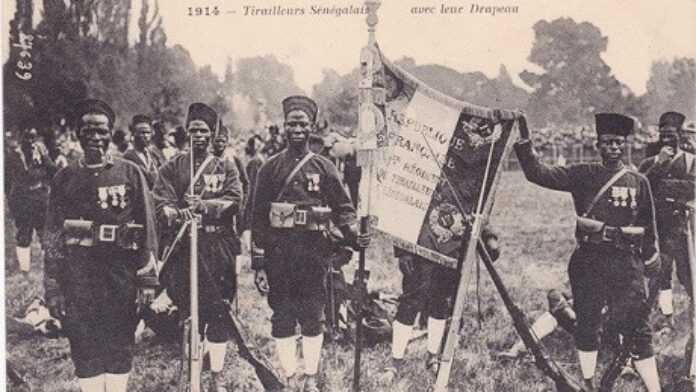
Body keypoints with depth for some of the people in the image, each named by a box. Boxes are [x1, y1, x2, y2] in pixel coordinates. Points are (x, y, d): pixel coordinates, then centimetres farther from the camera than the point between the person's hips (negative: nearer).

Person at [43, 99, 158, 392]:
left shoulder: (131, 173, 3)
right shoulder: (65, 178, 6)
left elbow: (148, 226, 2)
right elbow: (53, 236, 5)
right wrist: (53, 288, 0)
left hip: (122, 271, -1)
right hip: (79, 276, 1)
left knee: (121, 346, 7)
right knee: (84, 347, 6)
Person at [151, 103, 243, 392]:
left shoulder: (226, 168, 11)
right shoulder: (172, 168, 9)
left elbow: (234, 200, -3)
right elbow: (160, 202, -3)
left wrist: (203, 206, -20)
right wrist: (175, 213, -26)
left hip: (219, 246, 1)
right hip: (184, 245, -1)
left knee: (219, 309, 3)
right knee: (190, 308, -7)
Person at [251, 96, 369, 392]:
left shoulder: (324, 167, 6)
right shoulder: (270, 168, 3)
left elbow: (342, 207, 5)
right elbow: (258, 217, 1)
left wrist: (353, 235, -15)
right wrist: (258, 263, -3)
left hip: (314, 252, 0)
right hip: (279, 253, 0)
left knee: (312, 318, 6)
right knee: (282, 319, 5)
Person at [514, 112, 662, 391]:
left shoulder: (639, 182, 6)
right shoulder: (583, 175, 3)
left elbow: (648, 229, 13)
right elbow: (537, 173, -5)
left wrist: (651, 262, 15)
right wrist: (524, 141, -15)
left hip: (626, 263, -1)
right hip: (588, 261, 1)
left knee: (637, 331, -3)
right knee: (587, 326, 10)